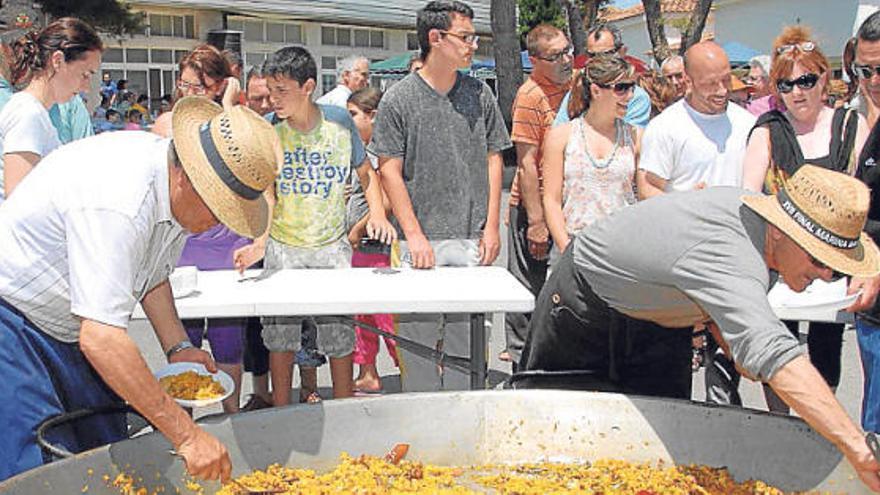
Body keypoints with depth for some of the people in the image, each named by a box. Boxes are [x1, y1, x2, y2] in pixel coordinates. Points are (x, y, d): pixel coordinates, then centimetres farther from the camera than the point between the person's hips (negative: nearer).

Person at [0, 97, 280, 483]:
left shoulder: (174, 186, -7)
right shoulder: (118, 201, -35)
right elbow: (101, 338, -39)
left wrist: (177, 347, -1)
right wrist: (186, 435, -37)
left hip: (70, 328, 9)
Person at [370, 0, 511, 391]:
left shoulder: (480, 94, 9)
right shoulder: (398, 99, -2)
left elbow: (493, 160, 12)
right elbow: (389, 170, -4)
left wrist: (491, 225, 4)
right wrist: (414, 234, -10)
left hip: (472, 241, 3)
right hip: (421, 242, -3)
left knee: (466, 337, 8)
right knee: (419, 337, 1)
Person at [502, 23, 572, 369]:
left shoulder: (572, 87, 8)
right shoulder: (530, 96, -15)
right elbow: (526, 162, -18)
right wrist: (536, 221, -20)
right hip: (533, 207, -7)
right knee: (529, 287, 3)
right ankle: (520, 357, 16)